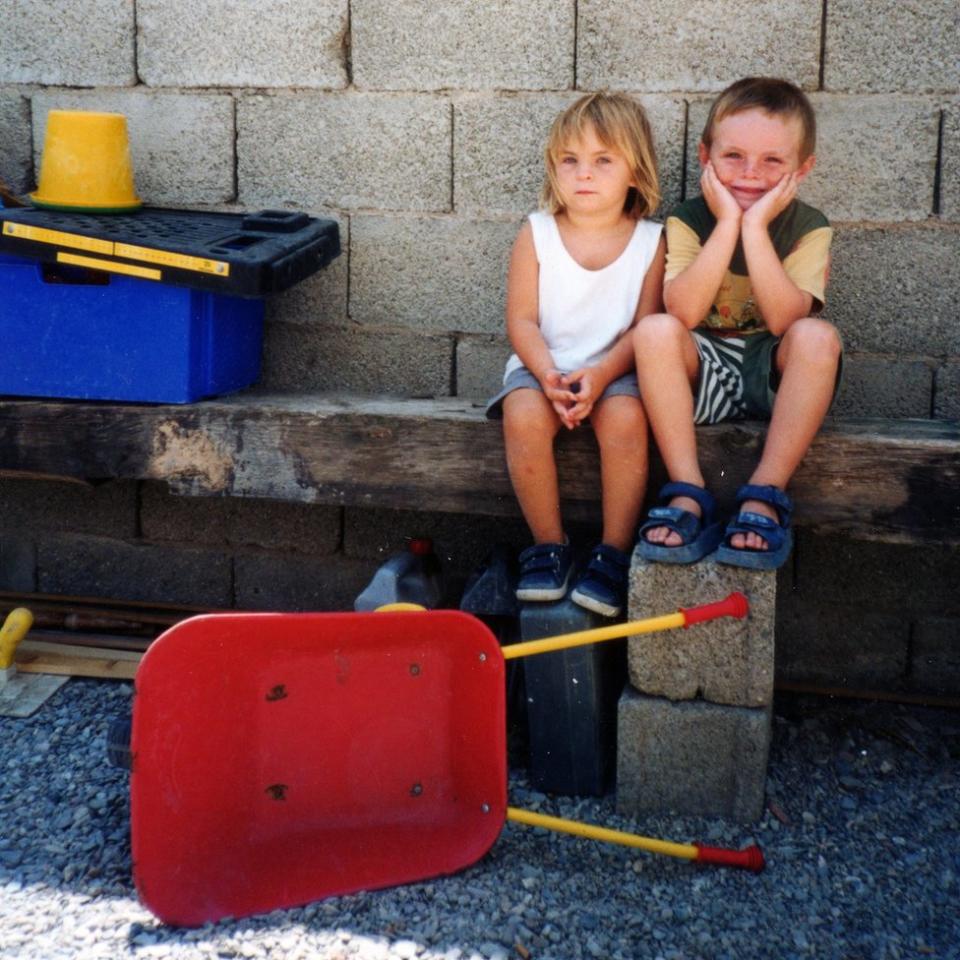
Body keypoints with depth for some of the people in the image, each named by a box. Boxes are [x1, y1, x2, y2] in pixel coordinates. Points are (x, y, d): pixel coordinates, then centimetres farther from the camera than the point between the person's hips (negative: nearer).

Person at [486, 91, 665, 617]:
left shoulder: (650, 240, 0)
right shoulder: (536, 234, 1)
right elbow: (521, 321, -3)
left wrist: (600, 375, -23)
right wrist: (549, 375, -21)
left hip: (616, 369, -1)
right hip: (543, 365, 1)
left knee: (625, 417, -33)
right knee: (523, 415, -31)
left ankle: (614, 554, -16)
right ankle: (549, 546, -12)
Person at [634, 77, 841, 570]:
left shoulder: (807, 229, -5)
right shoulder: (688, 220, -6)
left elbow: (783, 319, -23)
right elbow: (684, 313, -23)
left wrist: (755, 228, -26)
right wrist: (727, 225, -24)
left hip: (771, 374, 0)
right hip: (703, 375, 0)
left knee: (818, 336, -30)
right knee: (653, 330, -29)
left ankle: (765, 495, -26)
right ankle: (688, 495, -27)